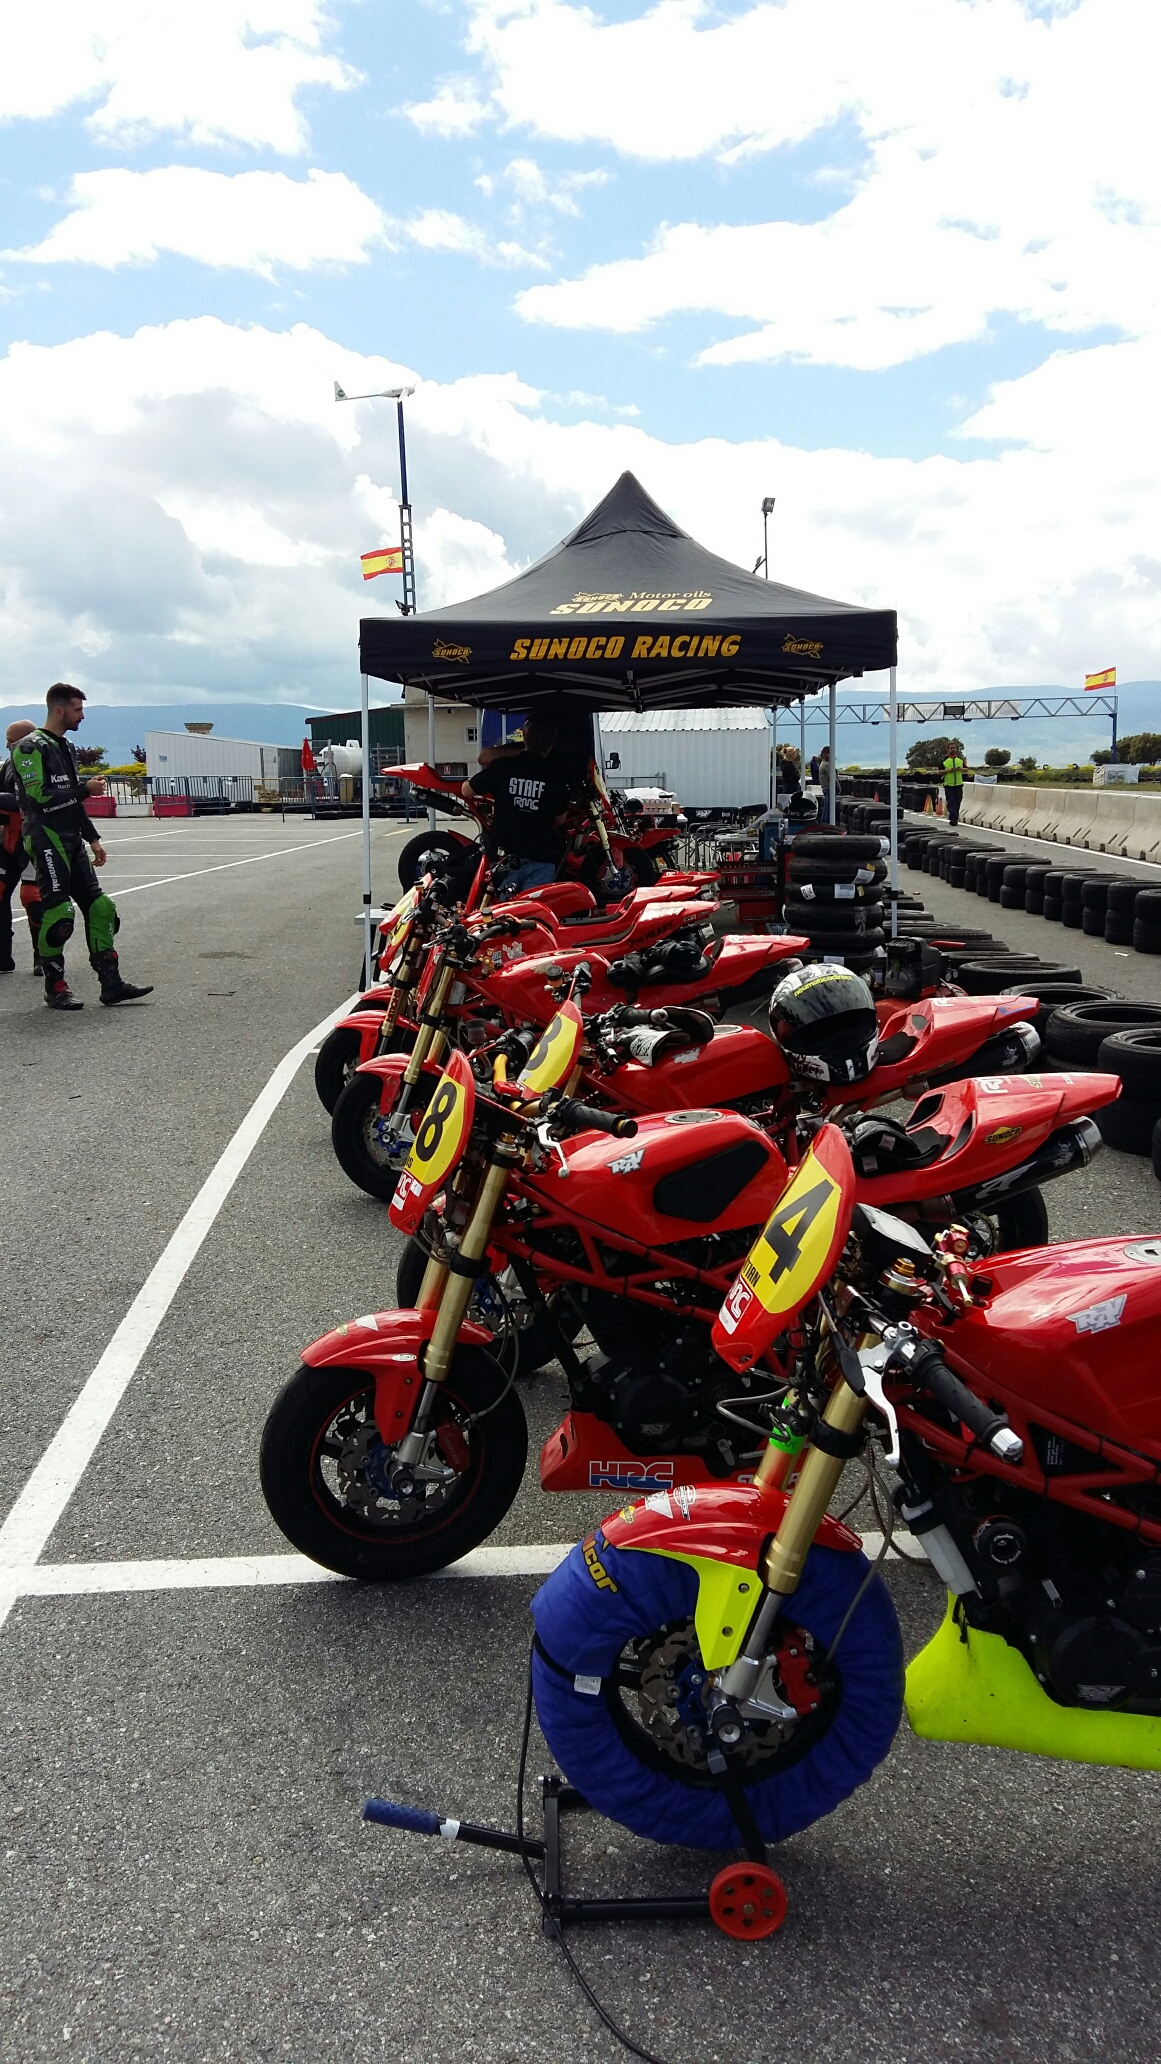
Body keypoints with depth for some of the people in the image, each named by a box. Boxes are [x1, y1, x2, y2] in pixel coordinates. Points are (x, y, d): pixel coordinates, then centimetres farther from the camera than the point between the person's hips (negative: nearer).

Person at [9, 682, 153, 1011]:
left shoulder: (65, 748, 19)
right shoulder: (31, 747, -9)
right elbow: (40, 798, -19)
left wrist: (92, 839, 21)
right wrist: (85, 789, -13)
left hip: (72, 841, 9)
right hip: (45, 839, -9)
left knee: (99, 907, 3)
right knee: (58, 911, -9)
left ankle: (111, 983, 4)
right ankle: (55, 988, 2)